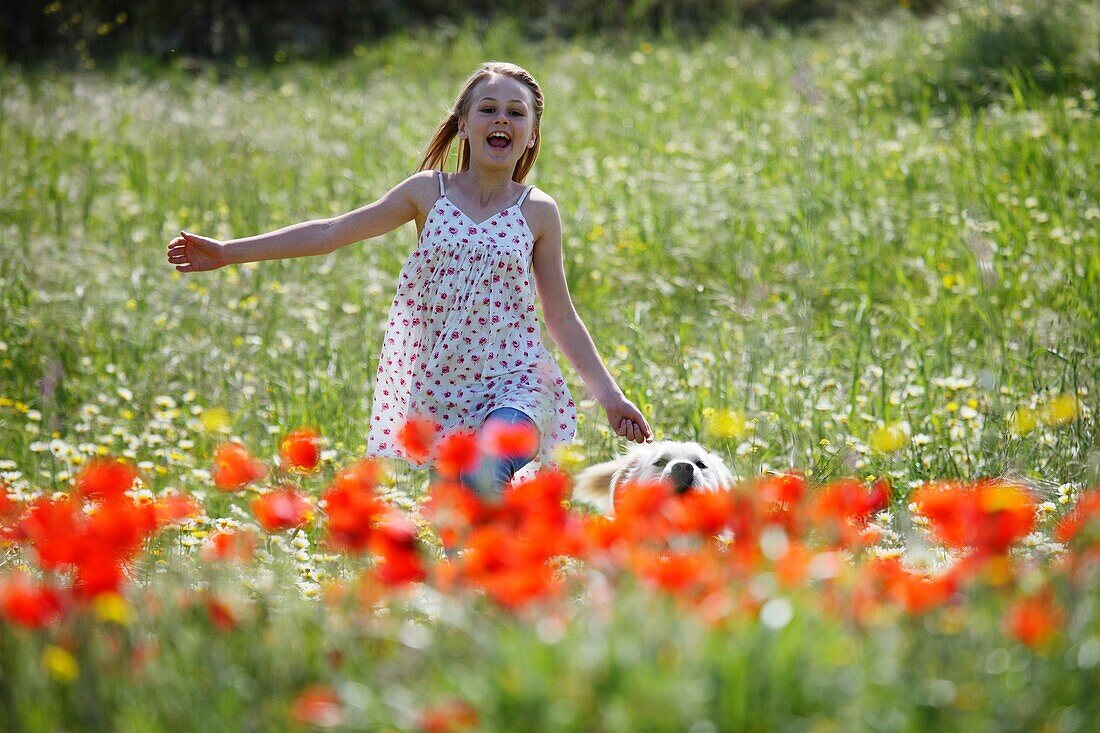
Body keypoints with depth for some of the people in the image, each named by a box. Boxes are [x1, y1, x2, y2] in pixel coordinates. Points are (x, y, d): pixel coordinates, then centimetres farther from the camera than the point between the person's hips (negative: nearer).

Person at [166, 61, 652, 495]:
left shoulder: (537, 212, 3)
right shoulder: (428, 193, 4)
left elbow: (561, 317, 9)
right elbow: (331, 233, 6)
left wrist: (608, 394, 5)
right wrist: (229, 252, 5)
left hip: (514, 382, -2)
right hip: (437, 386, 2)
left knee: (485, 479, -32)